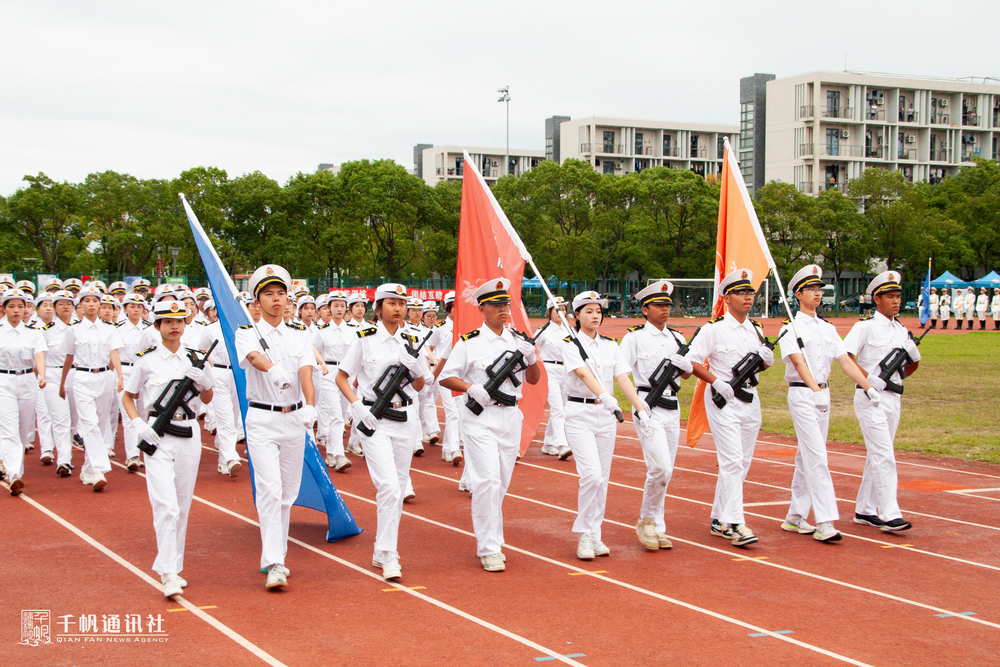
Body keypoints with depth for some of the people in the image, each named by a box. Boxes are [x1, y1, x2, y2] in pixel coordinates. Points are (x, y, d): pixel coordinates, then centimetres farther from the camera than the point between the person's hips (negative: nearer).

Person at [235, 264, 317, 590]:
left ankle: (276, 555, 24)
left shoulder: (300, 336, 7)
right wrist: (273, 369, -48)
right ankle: (273, 563, -15)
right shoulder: (246, 333, -2)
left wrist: (309, 407, -28)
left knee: (288, 492, 9)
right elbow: (254, 357, -25)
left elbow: (306, 372, -10)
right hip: (261, 419, -3)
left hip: (294, 419, 3)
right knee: (270, 489, -14)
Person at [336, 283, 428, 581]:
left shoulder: (412, 341, 8)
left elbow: (419, 386, 14)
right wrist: (357, 406, -11)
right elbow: (341, 377, 2)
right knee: (388, 486, -16)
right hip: (375, 420, -5)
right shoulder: (365, 338, -3)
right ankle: (389, 557, -11)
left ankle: (382, 551, 24)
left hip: (405, 417, 5)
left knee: (399, 487, 10)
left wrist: (415, 367, -7)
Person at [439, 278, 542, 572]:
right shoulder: (469, 342, -3)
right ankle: (489, 549, -8)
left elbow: (533, 380, 14)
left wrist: (531, 357, -4)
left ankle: (489, 541, 23)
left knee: (501, 484, 10)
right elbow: (446, 377, -1)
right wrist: (472, 388, -17)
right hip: (480, 418, -5)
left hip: (511, 417, 5)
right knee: (487, 480, -13)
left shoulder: (519, 341, 10)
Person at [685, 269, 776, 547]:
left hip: (750, 400, 7)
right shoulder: (714, 329, -8)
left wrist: (767, 359, -1)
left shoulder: (755, 330, 12)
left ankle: (719, 519, 21)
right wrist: (716, 381, -19)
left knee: (743, 462, 10)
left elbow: (762, 363, 23)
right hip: (723, 400, -7)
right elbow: (691, 361, -9)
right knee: (732, 460, -13)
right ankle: (734, 524, -13)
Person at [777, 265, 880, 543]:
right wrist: (814, 388, -33)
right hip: (801, 395, -7)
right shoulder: (790, 328, -5)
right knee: (817, 457, -14)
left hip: (823, 394, 7)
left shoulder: (827, 328, 15)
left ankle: (795, 517, 19)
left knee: (807, 457, 11)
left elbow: (845, 360, 9)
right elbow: (799, 362, -19)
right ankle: (824, 522, -17)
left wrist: (868, 387, -2)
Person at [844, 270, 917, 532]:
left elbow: (914, 362, 27)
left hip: (893, 398, 7)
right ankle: (889, 514, -13)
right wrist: (870, 379, -22)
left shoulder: (901, 331, 13)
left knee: (877, 456, 12)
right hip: (869, 398, -7)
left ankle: (865, 510, 20)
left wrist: (898, 378, 13)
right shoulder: (865, 327, -7)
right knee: (884, 456, -12)